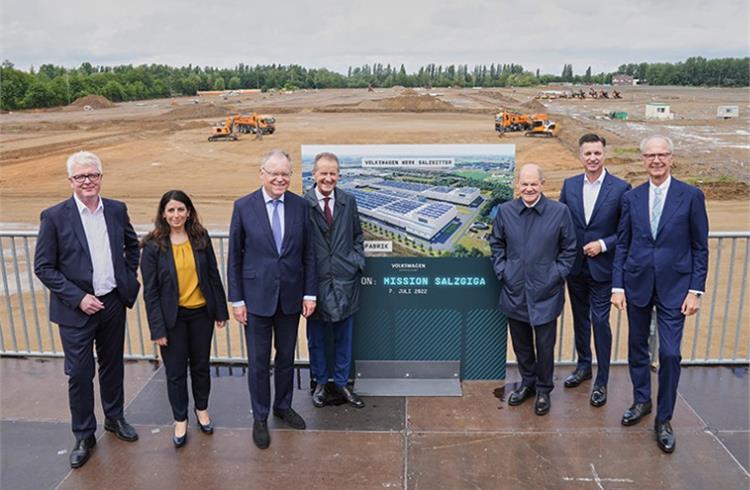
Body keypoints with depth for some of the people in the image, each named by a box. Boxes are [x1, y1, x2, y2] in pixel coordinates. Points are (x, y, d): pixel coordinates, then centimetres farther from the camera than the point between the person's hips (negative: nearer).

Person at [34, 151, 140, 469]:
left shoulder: (117, 210, 0)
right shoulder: (55, 216, -11)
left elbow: (132, 244, 18)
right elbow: (43, 267, -10)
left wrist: (128, 276, 7)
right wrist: (78, 298, -16)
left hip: (113, 304, 4)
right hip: (76, 309, -3)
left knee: (112, 365, 18)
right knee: (80, 374, 6)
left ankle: (114, 418, 38)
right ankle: (84, 436, 24)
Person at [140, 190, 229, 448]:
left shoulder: (201, 237, -3)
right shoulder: (153, 246, -10)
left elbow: (213, 276, 2)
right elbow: (150, 291, -9)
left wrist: (221, 310, 2)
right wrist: (157, 328, -10)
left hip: (201, 313, 2)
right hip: (173, 317, -2)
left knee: (201, 365, 16)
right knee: (175, 371, 10)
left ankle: (202, 409, 38)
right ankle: (180, 420, 29)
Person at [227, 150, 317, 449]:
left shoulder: (300, 205, -2)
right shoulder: (243, 207, -7)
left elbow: (308, 253, 3)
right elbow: (234, 257, -4)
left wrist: (310, 292, 0)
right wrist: (236, 299, -5)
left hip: (291, 295, 2)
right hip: (257, 295, -2)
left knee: (286, 356, 17)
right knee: (258, 361, 8)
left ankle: (283, 406, 38)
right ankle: (260, 418, 26)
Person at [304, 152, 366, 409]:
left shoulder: (348, 201, 3)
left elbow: (358, 236, 12)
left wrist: (357, 261, 0)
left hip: (345, 280, 3)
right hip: (315, 280, -3)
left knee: (343, 337, 13)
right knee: (316, 337, 12)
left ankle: (341, 384, 28)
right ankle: (320, 383, 30)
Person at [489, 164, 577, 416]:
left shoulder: (559, 211, -7)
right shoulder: (505, 210, 0)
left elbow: (569, 249, 1)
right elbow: (496, 244, 11)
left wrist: (557, 275, -5)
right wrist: (501, 270, 3)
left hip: (546, 292, -2)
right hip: (514, 290, 2)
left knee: (545, 345, 7)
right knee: (521, 343, 15)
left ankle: (543, 390, 28)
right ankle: (527, 383, 36)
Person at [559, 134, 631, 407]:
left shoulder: (621, 188, -9)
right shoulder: (569, 185, 1)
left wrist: (603, 244, -17)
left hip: (602, 268, -4)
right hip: (575, 267, 4)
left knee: (600, 322, 0)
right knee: (580, 319, 17)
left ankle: (601, 381, 14)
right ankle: (583, 366, 36)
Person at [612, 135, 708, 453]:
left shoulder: (691, 196, -4)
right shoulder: (631, 198, 3)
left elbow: (700, 248, -1)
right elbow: (622, 245, 5)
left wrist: (696, 290, -6)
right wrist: (617, 286, 0)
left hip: (674, 287, -2)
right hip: (637, 284, 3)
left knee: (670, 353, -3)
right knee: (637, 347, 14)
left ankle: (664, 419, 15)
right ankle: (641, 401, 35)